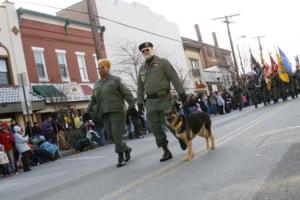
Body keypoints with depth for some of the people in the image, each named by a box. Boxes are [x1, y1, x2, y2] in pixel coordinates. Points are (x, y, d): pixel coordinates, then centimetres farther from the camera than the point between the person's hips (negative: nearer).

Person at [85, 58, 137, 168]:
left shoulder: (115, 80, 1)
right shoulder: (97, 84, 16)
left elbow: (126, 93, -4)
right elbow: (93, 100, 18)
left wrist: (132, 105, -15)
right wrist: (87, 111, 8)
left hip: (117, 110, -5)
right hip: (104, 113, 5)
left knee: (117, 134, -9)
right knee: (111, 135, 2)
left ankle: (120, 158, 1)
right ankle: (126, 149, 25)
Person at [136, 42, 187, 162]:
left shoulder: (163, 62, 2)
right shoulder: (142, 69, 16)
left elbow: (174, 78, -4)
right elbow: (140, 88, 16)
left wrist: (181, 93, -10)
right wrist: (140, 103, 9)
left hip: (165, 98, -4)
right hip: (150, 102, 5)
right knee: (155, 127, -1)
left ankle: (181, 137, 26)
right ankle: (166, 151, 7)